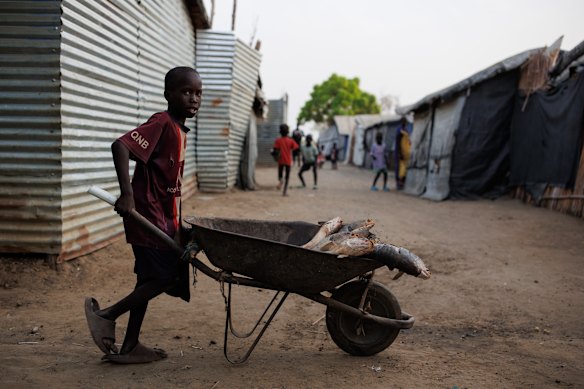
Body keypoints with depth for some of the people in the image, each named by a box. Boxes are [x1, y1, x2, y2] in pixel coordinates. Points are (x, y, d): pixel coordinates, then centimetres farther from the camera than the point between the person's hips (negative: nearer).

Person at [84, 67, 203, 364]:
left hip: (165, 219, 9)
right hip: (148, 214, -9)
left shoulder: (180, 130, 13)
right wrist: (126, 194, -34)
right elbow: (120, 146, -27)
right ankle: (106, 316, 9)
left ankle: (129, 346, 22)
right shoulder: (161, 123, -14)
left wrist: (179, 223, 24)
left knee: (150, 279, 12)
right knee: (162, 277, -9)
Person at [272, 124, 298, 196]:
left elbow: (275, 149, -12)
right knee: (287, 177, 8)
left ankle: (280, 179, -20)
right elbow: (296, 148, -7)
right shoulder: (290, 140, -2)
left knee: (280, 174, 16)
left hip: (281, 160, 0)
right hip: (288, 160, 0)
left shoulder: (278, 140, -5)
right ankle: (285, 191, 0)